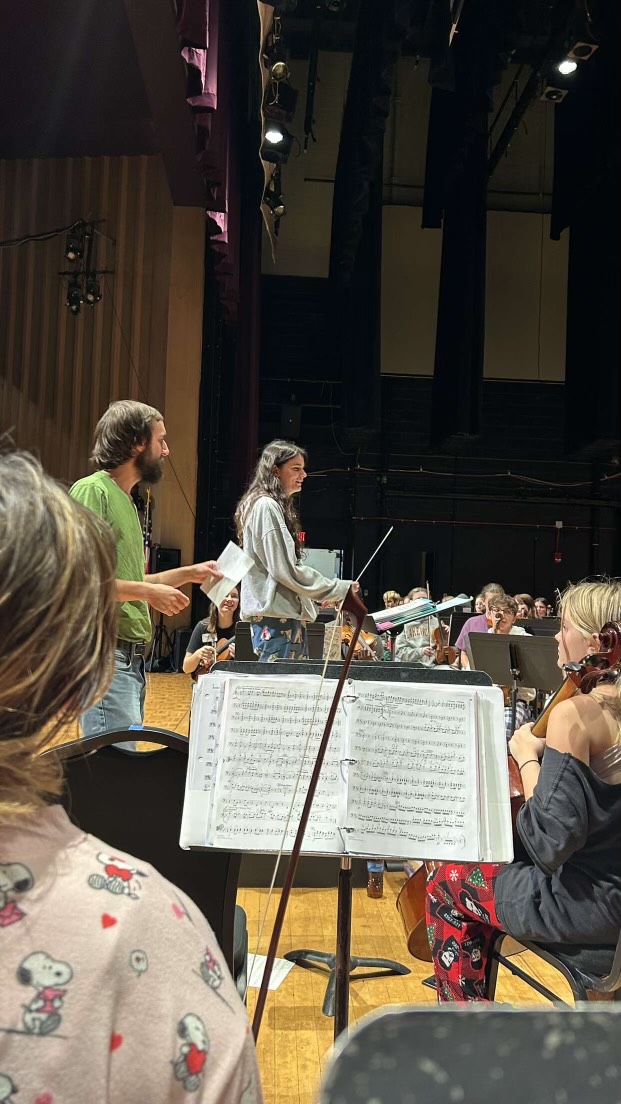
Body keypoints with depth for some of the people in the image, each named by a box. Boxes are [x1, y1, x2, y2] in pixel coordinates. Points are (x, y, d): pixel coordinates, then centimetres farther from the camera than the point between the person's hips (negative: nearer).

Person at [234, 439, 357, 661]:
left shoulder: (275, 506, 21)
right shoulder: (266, 506, -10)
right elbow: (285, 570, -16)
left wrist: (320, 594, 17)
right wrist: (340, 589, -9)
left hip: (286, 615, 10)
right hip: (277, 618, -10)